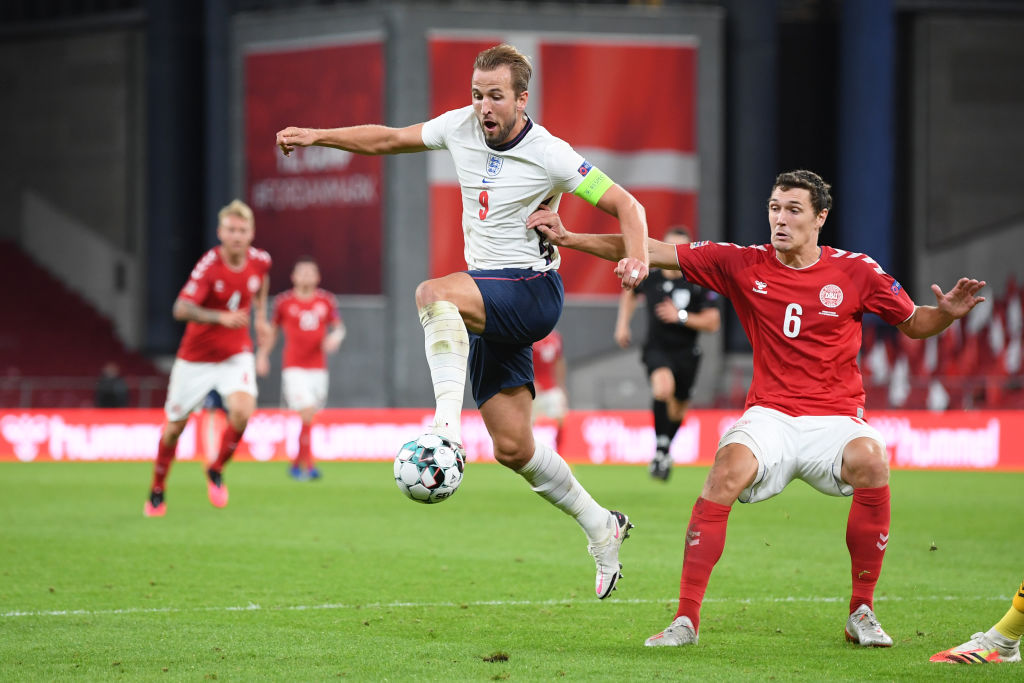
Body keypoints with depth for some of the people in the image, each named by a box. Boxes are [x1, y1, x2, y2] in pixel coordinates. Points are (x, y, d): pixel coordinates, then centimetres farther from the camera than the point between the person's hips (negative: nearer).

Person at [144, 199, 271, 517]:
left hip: (235, 354, 2)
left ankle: (216, 472, 3)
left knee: (242, 410, -24)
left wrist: (260, 314, 16)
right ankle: (157, 492, 29)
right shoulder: (210, 265, -23)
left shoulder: (260, 261, -7)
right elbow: (181, 309, -36)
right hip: (196, 357, -2)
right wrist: (221, 317, -48)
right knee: (175, 426, 6)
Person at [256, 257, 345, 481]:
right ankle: (308, 464, -12)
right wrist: (262, 355, 5)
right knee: (307, 414, -17)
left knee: (310, 418, 6)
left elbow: (339, 327, 12)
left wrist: (335, 338, -10)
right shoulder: (283, 302, -1)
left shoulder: (327, 301, 5)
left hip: (318, 368, 3)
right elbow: (272, 329, 11)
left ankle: (297, 463, 22)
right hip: (293, 368, -3)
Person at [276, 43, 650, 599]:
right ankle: (601, 529, 22)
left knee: (433, 293, -35)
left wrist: (636, 258, -30)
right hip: (487, 299, 7)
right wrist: (317, 136, 10)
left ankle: (447, 424, -47)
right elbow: (387, 139, 16)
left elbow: (626, 205, -11)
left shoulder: (549, 156, -13)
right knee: (513, 449, 4)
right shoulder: (461, 127, 3)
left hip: (532, 293, -7)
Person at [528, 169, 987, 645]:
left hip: (835, 418, 0)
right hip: (770, 416, 1)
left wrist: (947, 313, -11)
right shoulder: (743, 265, 3)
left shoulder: (854, 271, 1)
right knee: (730, 464, -32)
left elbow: (914, 324, 12)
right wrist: (567, 238, 0)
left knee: (870, 458, -33)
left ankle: (862, 614, -17)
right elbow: (653, 252, 4)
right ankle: (686, 617, -27)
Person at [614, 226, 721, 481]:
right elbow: (630, 291, 21)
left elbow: (713, 323, -9)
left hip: (686, 353, 1)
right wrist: (623, 324, 14)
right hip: (657, 348, -1)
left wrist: (681, 316, -20)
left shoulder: (699, 283, -8)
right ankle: (661, 449, -25)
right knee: (664, 387, -33)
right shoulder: (650, 278, -3)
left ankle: (664, 452, 43)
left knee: (678, 408, 14)